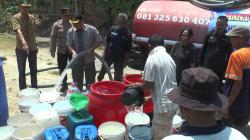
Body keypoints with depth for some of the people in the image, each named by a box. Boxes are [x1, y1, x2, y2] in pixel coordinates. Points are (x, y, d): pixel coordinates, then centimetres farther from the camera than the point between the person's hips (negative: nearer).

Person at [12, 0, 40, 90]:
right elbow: (18, 31, -25)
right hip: (21, 49, -4)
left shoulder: (32, 18, 6)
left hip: (32, 48, 4)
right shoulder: (16, 18, -9)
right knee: (22, 71, 6)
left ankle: (35, 89, 26)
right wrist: (24, 43, -41)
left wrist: (35, 46, 12)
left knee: (34, 70, 12)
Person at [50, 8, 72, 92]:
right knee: (62, 69, 8)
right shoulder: (57, 25, 1)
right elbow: (53, 37, 2)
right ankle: (64, 85, 24)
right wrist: (52, 50, -2)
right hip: (61, 50, 1)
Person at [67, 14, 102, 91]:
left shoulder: (92, 29, -10)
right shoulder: (70, 31, -4)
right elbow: (69, 44, -1)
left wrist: (91, 49, -18)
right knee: (77, 82, 12)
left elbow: (99, 41, -4)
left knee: (90, 81, 8)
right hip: (77, 60, 2)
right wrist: (73, 52, -21)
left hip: (89, 59, -2)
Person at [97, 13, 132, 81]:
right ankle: (98, 81, 43)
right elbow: (107, 41, 6)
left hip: (120, 57, -3)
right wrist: (105, 52, 7)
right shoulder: (112, 29, -4)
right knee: (103, 70, 20)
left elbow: (128, 49, -8)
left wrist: (125, 60, -8)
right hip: (109, 54, 3)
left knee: (118, 76, 9)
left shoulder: (128, 34, -12)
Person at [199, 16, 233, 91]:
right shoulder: (210, 35, 1)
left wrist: (226, 68, -5)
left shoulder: (228, 38, -4)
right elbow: (203, 50, 5)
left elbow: (229, 55, -2)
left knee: (217, 87, 8)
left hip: (220, 68, -1)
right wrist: (200, 63, 3)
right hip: (207, 65, 1)